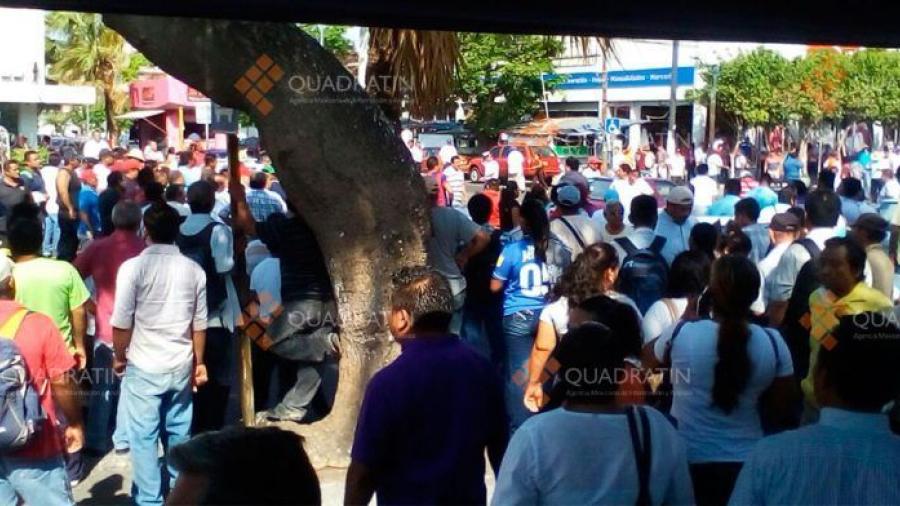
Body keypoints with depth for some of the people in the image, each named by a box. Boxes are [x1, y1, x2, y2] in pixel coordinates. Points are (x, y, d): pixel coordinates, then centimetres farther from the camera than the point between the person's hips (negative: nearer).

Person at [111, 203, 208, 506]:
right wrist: (199, 361, 17)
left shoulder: (133, 267, -11)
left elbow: (122, 322, -9)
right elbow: (199, 324, 6)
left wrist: (119, 356, 7)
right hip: (181, 366, 4)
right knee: (179, 433, 15)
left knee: (144, 437, 4)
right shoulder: (194, 270, 1)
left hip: (144, 367, -4)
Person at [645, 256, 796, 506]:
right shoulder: (773, 343, -11)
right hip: (746, 461, 2)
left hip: (688, 459, -1)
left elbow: (646, 359, 5)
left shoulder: (681, 333, -17)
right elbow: (781, 405, -1)